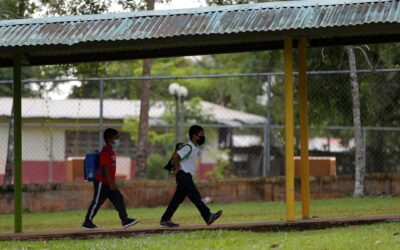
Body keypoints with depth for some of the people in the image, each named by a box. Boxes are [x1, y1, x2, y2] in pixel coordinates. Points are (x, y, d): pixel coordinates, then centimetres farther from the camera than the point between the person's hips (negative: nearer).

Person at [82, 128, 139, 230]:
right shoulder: (105, 153, -19)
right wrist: (111, 183, -26)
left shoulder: (112, 152, 12)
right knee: (97, 202, -2)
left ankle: (125, 220, -1)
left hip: (109, 183, 9)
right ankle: (87, 223, 7)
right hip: (102, 182, -9)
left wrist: (112, 183, 21)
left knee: (119, 199, 2)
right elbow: (105, 169, -24)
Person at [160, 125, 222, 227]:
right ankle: (208, 217, -17)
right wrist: (178, 169, -16)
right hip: (183, 175, -10)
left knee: (178, 198, 9)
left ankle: (165, 219, 11)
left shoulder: (196, 148, 15)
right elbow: (175, 156, -25)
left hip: (187, 177, 10)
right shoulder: (188, 147, -16)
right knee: (195, 196, -13)